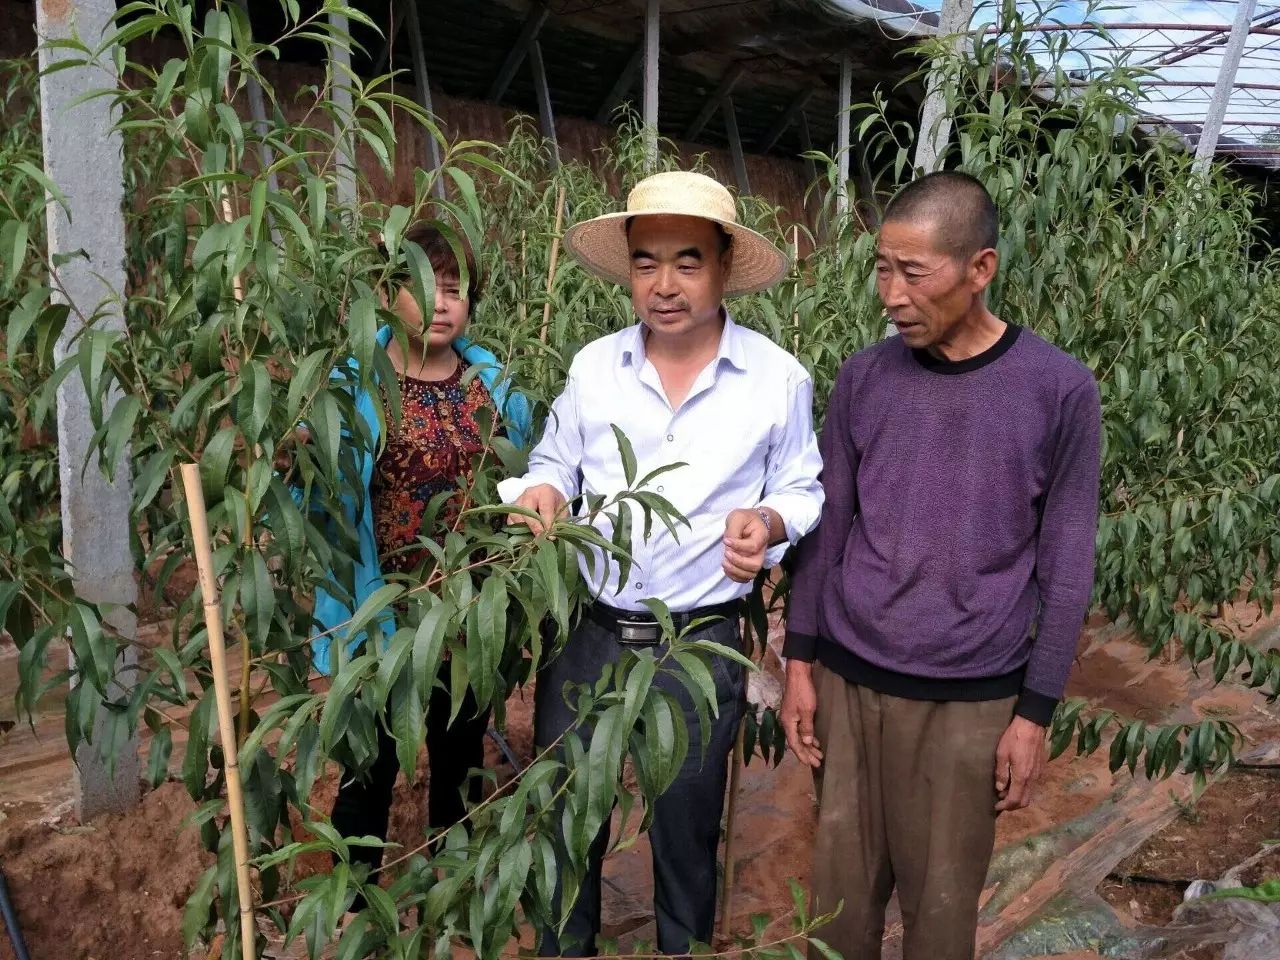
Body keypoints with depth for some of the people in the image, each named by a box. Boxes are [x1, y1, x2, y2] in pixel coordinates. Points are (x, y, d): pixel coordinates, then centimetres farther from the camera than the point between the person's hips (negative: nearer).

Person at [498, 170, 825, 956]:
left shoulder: (779, 378, -7)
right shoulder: (592, 366, -1)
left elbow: (803, 490, 3)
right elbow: (556, 463, 11)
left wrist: (768, 523, -18)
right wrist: (541, 493, -11)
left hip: (701, 646, -2)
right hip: (585, 631, 2)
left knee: (686, 830, 18)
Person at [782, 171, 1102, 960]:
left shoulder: (1061, 391, -9)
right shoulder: (864, 378, -2)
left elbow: (1066, 568, -4)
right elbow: (827, 528, 5)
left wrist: (1036, 714, -3)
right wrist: (800, 663, 5)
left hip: (971, 700, -2)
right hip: (848, 681, 2)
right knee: (842, 887, 12)